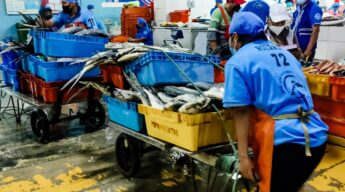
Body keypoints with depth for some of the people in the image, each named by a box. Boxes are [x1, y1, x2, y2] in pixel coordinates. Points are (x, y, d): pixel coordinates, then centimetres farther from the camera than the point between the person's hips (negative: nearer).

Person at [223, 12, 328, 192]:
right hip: (317, 136, 7)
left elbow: (241, 112, -9)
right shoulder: (285, 53, 19)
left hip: (286, 139, -7)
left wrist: (243, 156, -8)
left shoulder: (238, 61, -2)